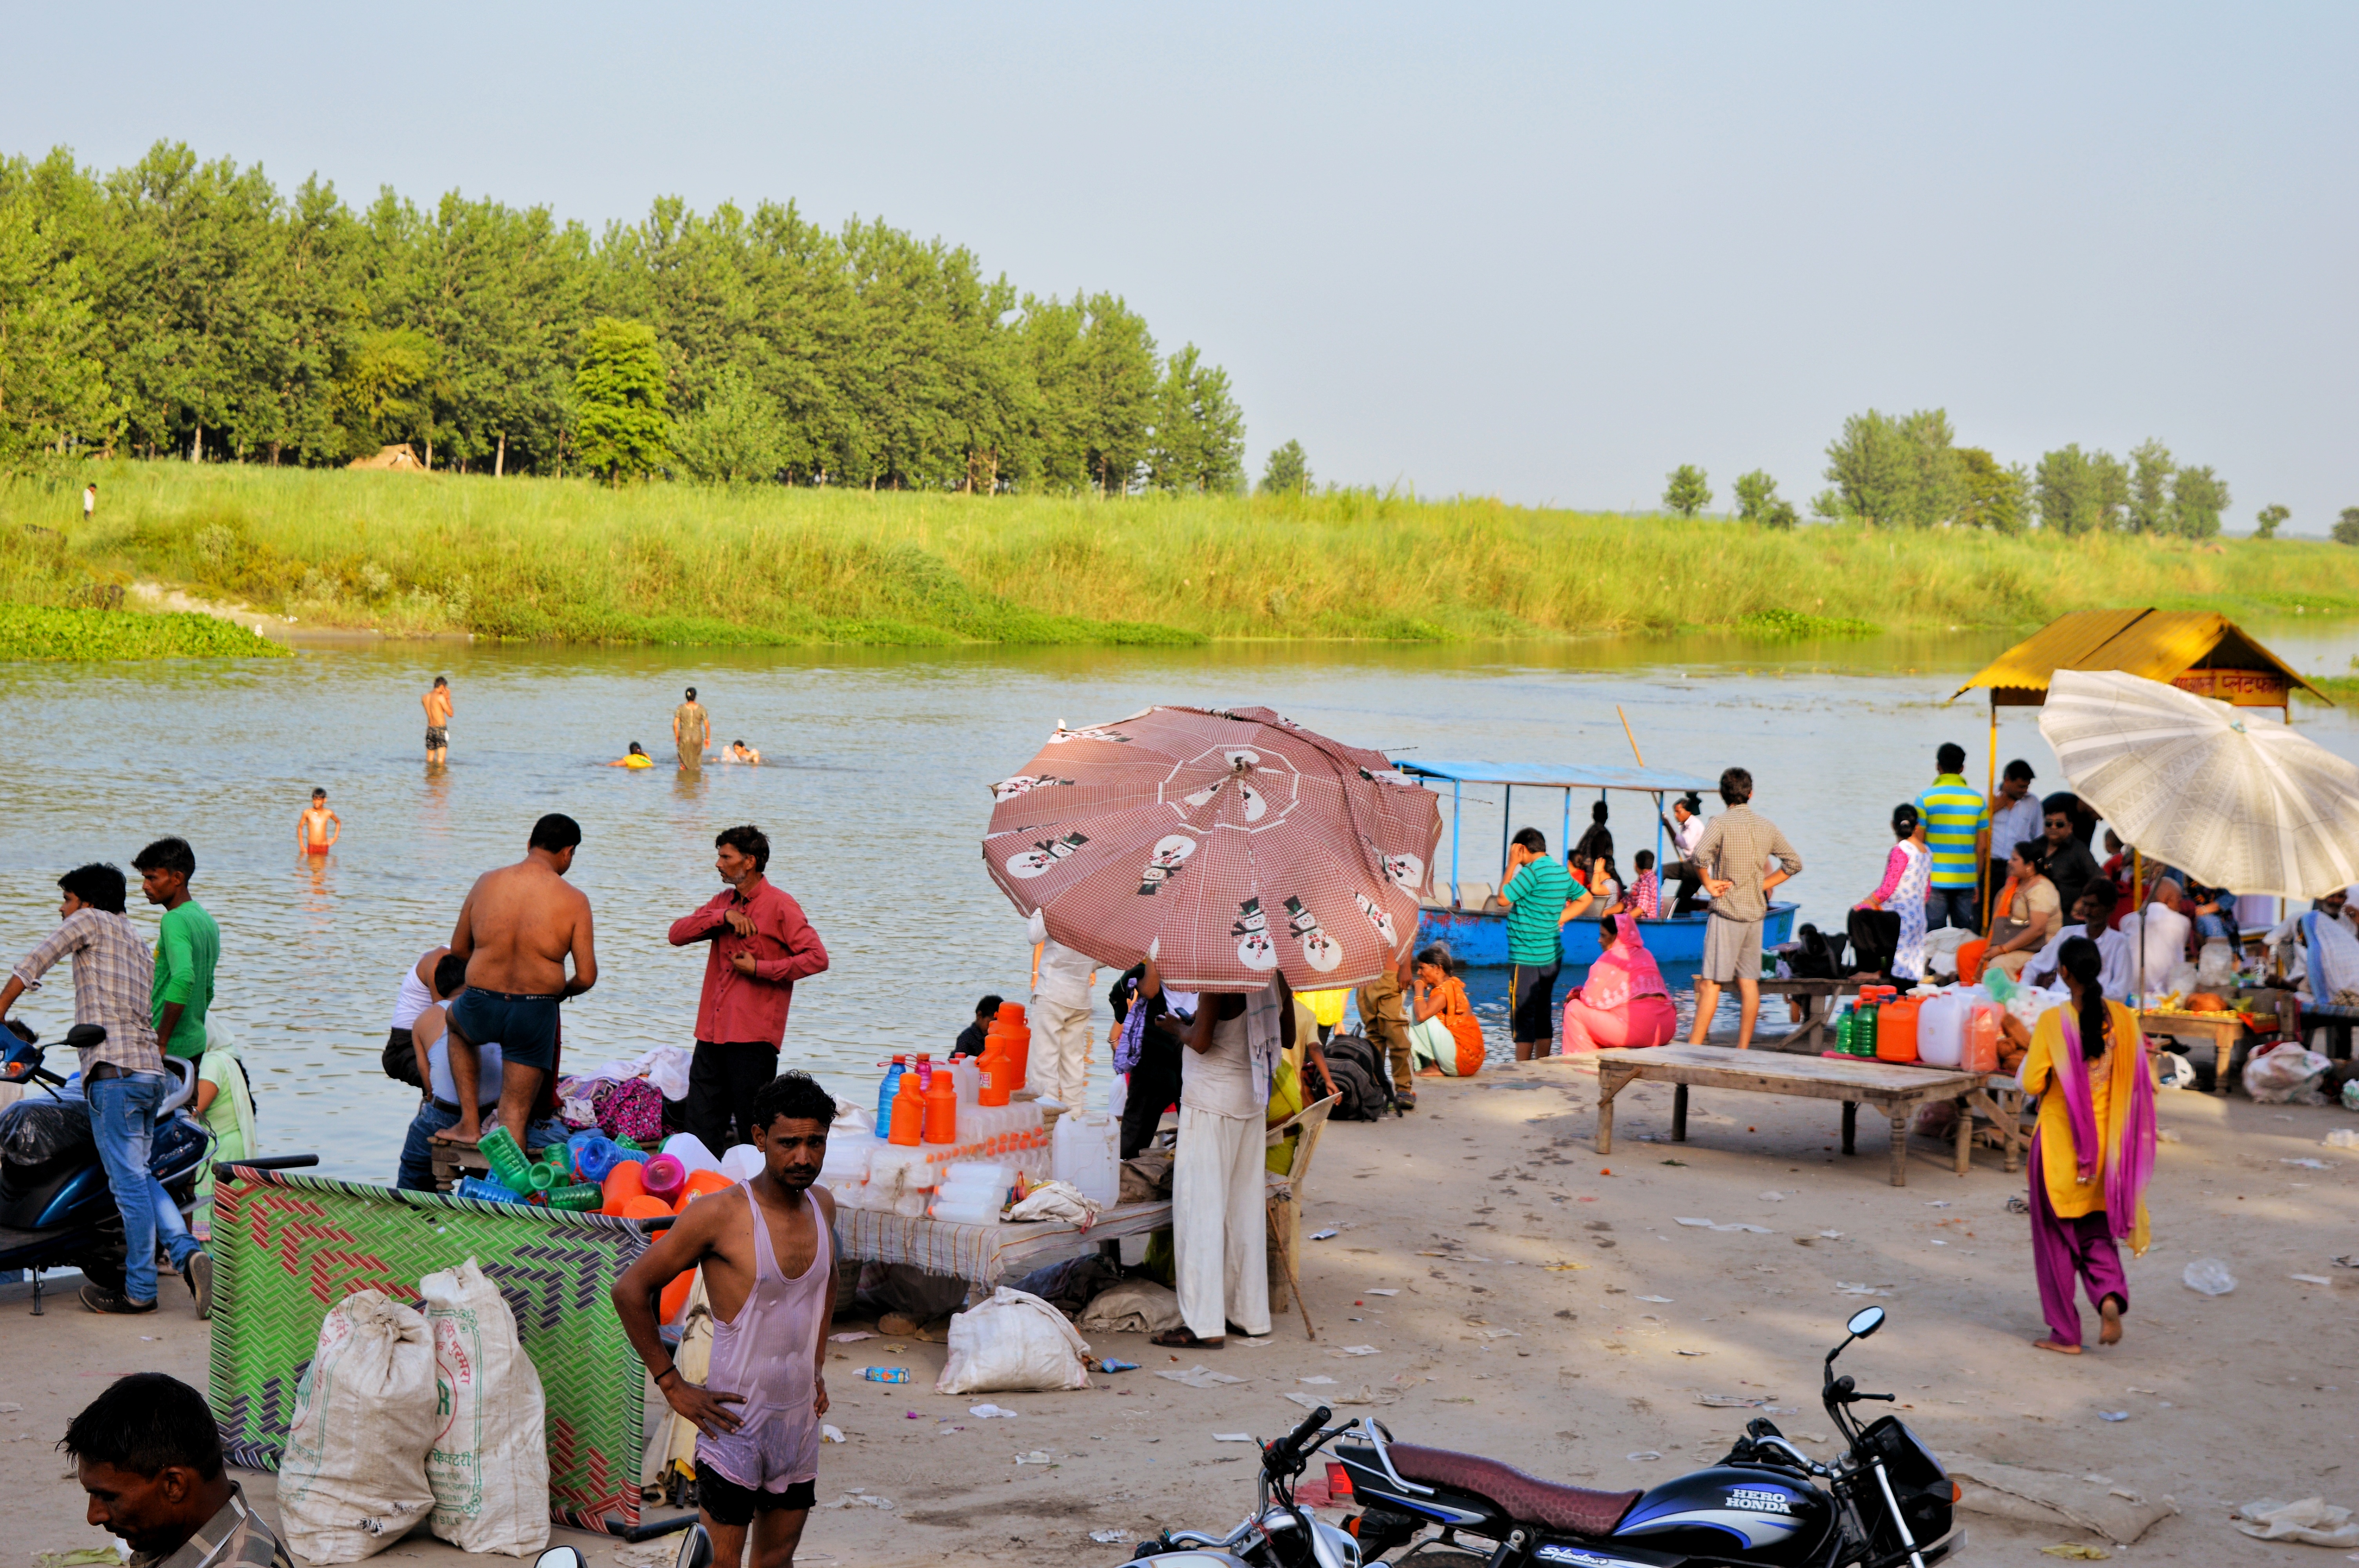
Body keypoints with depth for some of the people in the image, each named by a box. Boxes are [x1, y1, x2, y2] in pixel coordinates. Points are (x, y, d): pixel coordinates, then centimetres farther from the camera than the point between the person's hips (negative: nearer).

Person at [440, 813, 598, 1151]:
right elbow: (586, 977, -8)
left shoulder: (487, 882, -1)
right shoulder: (574, 901, -9)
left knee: (454, 1021, 38)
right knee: (514, 1117, 10)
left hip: (480, 1008, 2)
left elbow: (459, 948, 11)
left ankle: (470, 1123, 30)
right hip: (536, 1014, -2)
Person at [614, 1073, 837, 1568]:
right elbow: (630, 1290, -11)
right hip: (735, 1425, -6)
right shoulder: (720, 1215, -16)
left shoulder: (822, 1204, 4)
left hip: (801, 1422, 6)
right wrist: (672, 1386, -10)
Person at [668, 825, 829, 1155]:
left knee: (755, 1136, -1)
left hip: (753, 1038, -7)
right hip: (713, 1031, 7)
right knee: (701, 1134, 7)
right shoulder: (723, 902, 16)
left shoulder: (779, 905, -5)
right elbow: (678, 934, 4)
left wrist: (759, 969, -13)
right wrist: (724, 916, -9)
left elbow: (817, 958, -11)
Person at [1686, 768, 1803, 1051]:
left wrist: (1709, 884, -13)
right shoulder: (1767, 826, 8)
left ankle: (1695, 1046, -7)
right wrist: (1763, 885, 13)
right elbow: (1794, 863, 14)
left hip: (1726, 911, -5)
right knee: (1749, 983, 8)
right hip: (1756, 912, 6)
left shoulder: (1722, 823, -10)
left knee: (1710, 983, -6)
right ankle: (1743, 1049, 9)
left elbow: (1700, 855, -27)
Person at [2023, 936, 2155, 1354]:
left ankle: (2065, 1334, 13)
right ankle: (2110, 1295, -9)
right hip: (2106, 1142, 4)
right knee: (2097, 1232, 18)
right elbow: (2143, 1082, -2)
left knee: (2057, 1236, 9)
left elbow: (2033, 1084, -15)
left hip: (2060, 1141, -4)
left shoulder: (2053, 1021, -16)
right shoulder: (2122, 1018, -5)